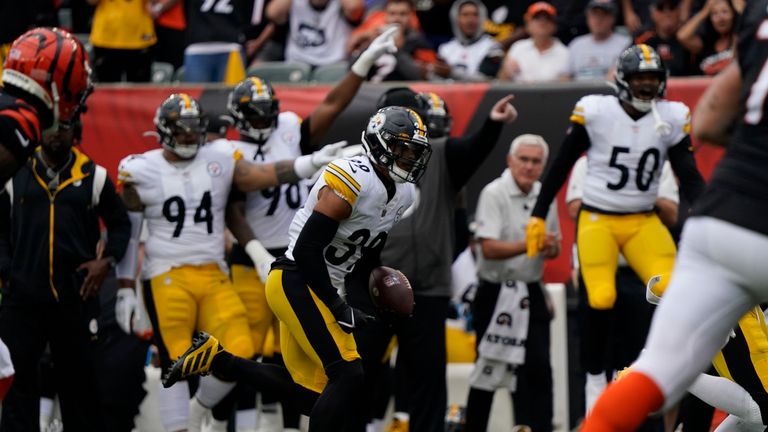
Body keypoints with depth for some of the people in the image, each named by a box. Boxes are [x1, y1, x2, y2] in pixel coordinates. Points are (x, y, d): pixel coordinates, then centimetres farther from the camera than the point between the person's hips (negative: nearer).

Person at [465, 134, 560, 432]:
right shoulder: (493, 194, -12)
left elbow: (554, 248, 18)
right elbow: (489, 249, -21)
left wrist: (551, 247, -5)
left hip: (531, 295, 5)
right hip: (496, 294, -5)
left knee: (537, 368, 0)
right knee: (488, 370, 2)